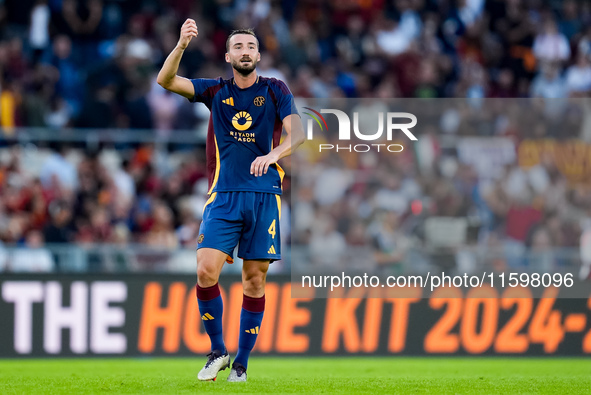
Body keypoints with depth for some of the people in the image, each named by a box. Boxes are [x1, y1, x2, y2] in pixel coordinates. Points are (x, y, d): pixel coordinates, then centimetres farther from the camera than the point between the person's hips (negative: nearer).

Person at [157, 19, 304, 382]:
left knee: (255, 280, 0)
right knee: (206, 271, -14)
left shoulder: (275, 90, 6)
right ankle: (218, 352, 2)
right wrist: (181, 46, -17)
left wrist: (273, 155, -26)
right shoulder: (216, 91, 10)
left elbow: (297, 133, -6)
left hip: (264, 197, -1)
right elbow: (166, 81, 0)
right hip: (223, 195, 1)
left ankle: (242, 363, 11)